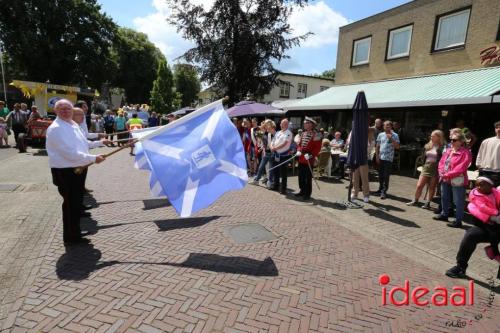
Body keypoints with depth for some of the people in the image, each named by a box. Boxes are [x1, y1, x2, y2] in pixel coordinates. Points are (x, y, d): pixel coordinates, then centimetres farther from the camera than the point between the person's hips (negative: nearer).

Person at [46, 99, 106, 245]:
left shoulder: (73, 124, 9)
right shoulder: (56, 128, -20)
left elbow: (83, 143, 25)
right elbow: (70, 153, -28)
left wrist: (99, 142, 23)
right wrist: (93, 158, -24)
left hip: (77, 168, 9)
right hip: (65, 171, -9)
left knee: (76, 201, 20)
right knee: (70, 203, 2)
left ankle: (75, 232, 37)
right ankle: (71, 237, 18)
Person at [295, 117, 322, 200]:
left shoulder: (316, 135, -10)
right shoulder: (303, 134, 12)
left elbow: (318, 148, -12)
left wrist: (310, 155, -23)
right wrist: (298, 151, -1)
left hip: (309, 160, -7)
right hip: (301, 159, 7)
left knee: (308, 178, 1)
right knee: (301, 177, 13)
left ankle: (308, 194, 12)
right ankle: (302, 191, 27)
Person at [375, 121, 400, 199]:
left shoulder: (395, 135, -1)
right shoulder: (381, 135, 7)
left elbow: (397, 147, -7)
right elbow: (377, 146, 9)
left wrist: (391, 139, -16)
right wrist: (377, 156, 2)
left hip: (388, 159, -3)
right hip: (380, 158, 3)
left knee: (386, 176, -3)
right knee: (380, 175, 12)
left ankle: (384, 191, 2)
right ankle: (380, 189, 27)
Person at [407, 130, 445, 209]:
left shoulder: (442, 147, -10)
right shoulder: (428, 146, 8)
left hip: (435, 169, -5)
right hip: (426, 167, 5)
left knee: (432, 187, 7)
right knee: (419, 185, 7)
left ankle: (428, 203, 18)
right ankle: (415, 201, 20)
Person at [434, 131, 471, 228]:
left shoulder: (465, 153, -11)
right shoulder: (448, 151, 12)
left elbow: (460, 168, -19)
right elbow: (441, 162, 12)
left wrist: (447, 175, -19)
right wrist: (442, 173, -5)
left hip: (457, 181, -8)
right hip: (445, 180, 8)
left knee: (458, 202, -2)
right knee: (444, 198, 20)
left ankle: (458, 221, 6)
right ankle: (444, 214, 37)